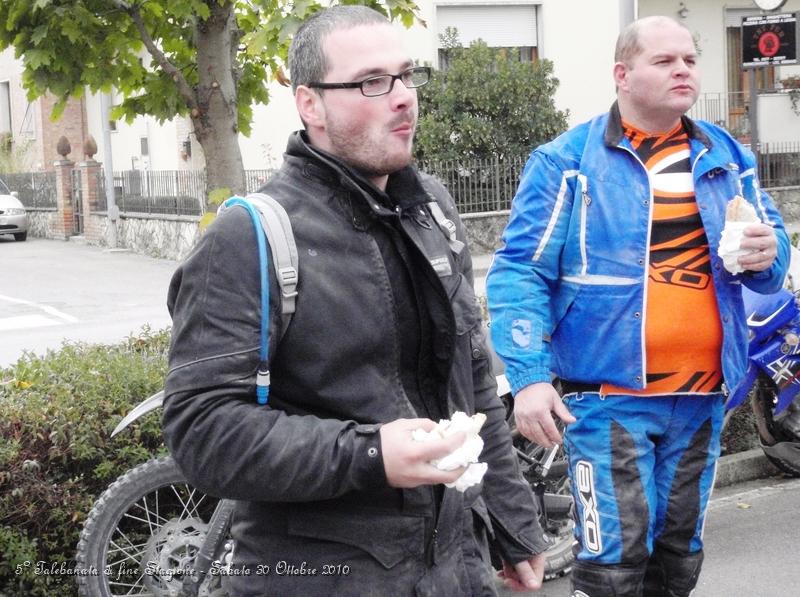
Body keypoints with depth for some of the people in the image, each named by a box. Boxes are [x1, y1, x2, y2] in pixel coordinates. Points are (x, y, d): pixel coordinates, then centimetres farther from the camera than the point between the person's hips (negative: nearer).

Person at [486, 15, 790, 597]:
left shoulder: (727, 157, 10)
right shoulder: (566, 161, -4)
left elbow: (772, 240, 17)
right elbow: (518, 271, -8)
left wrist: (768, 254, -9)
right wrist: (528, 377, -18)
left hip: (703, 396, 5)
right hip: (607, 395, -5)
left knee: (679, 549, 15)